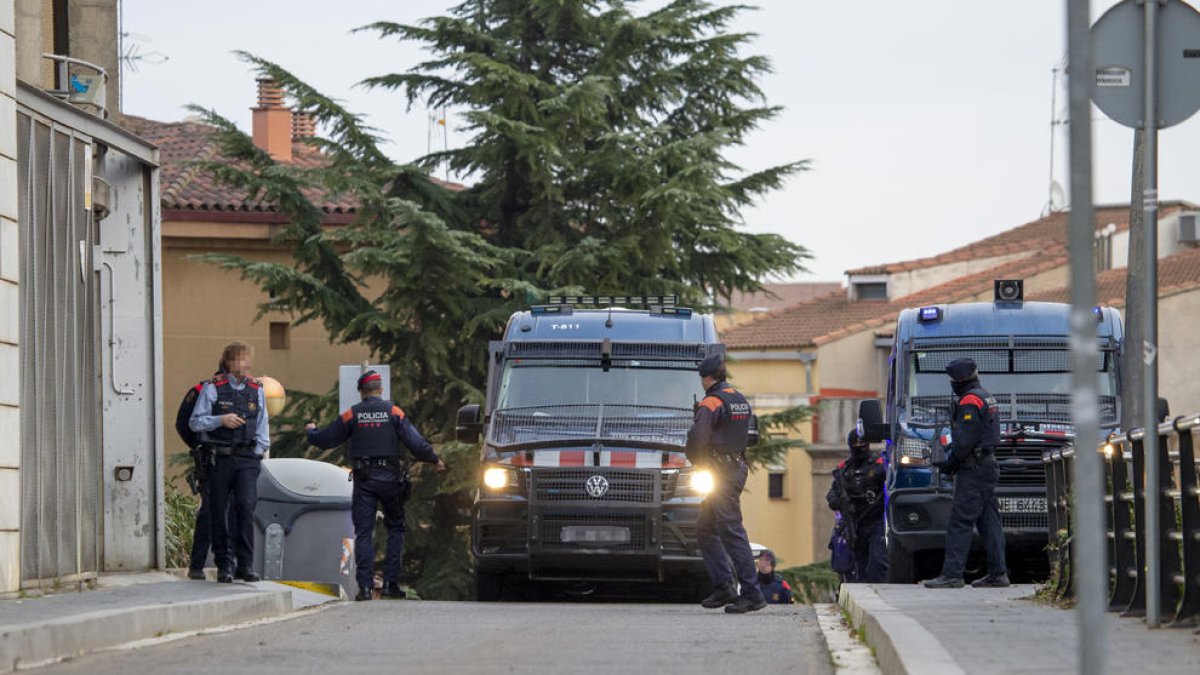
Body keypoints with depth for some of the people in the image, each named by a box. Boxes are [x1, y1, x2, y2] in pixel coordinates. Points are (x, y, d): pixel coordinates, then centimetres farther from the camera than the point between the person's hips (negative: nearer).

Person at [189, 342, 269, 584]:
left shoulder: (256, 391, 12)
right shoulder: (212, 389, -1)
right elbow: (195, 422, -2)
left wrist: (259, 453, 9)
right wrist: (221, 420, -15)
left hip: (246, 459, 2)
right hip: (219, 458, -2)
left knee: (246, 506, -14)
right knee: (218, 512, 0)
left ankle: (245, 564, -11)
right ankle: (224, 565, 10)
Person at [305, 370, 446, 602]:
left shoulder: (352, 414, 3)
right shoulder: (393, 412, 0)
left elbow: (326, 439, 9)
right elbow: (415, 441, -5)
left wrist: (311, 432, 31)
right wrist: (435, 459, 11)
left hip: (363, 480, 0)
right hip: (389, 478, 0)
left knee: (364, 533, 0)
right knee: (395, 529, 13)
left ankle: (365, 585, -9)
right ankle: (391, 582, 5)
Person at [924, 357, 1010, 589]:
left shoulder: (970, 401, -14)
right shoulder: (986, 397, 18)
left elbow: (966, 440, -19)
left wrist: (950, 462, -8)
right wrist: (952, 449, 13)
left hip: (973, 470, -10)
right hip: (989, 466, 10)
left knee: (959, 522, -10)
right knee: (988, 522, 9)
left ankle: (952, 574, -12)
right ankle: (998, 573, 8)